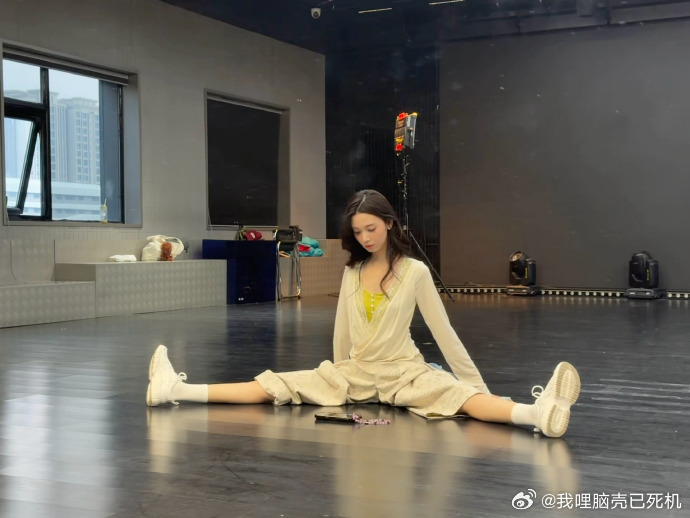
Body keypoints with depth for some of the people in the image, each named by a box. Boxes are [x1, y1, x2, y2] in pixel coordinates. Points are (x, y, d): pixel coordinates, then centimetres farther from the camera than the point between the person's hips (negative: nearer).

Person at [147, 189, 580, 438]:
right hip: (355, 372, 4)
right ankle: (178, 390, -20)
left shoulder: (415, 271, -6)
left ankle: (540, 413, -60)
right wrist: (340, 377, 23)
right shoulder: (352, 272, 7)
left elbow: (443, 331, -4)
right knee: (275, 386, -10)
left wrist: (478, 383, -3)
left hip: (404, 372, -4)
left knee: (463, 396, -33)